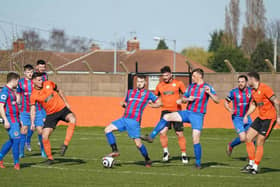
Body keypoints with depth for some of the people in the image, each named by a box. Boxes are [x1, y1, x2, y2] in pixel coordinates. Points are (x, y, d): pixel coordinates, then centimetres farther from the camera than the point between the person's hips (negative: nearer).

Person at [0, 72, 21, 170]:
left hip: (15, 120, 10)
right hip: (10, 120, -10)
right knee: (16, 140, -10)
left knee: (12, 141, 12)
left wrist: (19, 120, 25)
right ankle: (16, 164, -6)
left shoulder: (12, 91, 17)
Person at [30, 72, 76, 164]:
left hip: (62, 109, 0)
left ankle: (65, 144, -28)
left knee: (72, 119, -31)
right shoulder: (33, 95, -9)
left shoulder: (49, 84, -5)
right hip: (51, 114, 0)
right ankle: (50, 158, 12)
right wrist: (32, 123, -15)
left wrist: (66, 102, 13)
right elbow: (33, 109, -4)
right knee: (45, 136, -9)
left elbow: (59, 91, 12)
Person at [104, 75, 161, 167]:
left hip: (134, 121, -5)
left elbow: (159, 103, 12)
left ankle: (147, 160, 8)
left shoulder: (148, 94, 7)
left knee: (138, 143, -12)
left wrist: (151, 104, -6)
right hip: (124, 119, 5)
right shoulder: (130, 92, 20)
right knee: (107, 129, -6)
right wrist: (123, 104, 9)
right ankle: (115, 151, 0)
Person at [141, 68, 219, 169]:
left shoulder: (207, 87, -5)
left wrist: (210, 93, -30)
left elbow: (217, 101, -12)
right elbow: (183, 99, 18)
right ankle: (151, 137, -7)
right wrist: (187, 99, -6)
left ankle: (198, 163, 4)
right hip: (187, 112, 5)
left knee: (196, 140, -10)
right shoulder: (191, 87, 11)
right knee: (166, 117, -10)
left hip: (198, 116, -5)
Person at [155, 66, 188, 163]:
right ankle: (166, 152, -1)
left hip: (177, 111, -2)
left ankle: (184, 155, 14)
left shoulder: (178, 83, 0)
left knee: (180, 133, 0)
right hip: (165, 110, 2)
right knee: (163, 132, -16)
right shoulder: (160, 85, 8)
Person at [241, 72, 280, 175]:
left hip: (269, 118, -9)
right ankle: (251, 163, 13)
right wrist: (246, 115, 10)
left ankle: (256, 167, 3)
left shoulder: (265, 88, -18)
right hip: (261, 117, 9)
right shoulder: (254, 91, 10)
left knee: (259, 143, -7)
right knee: (248, 138, 4)